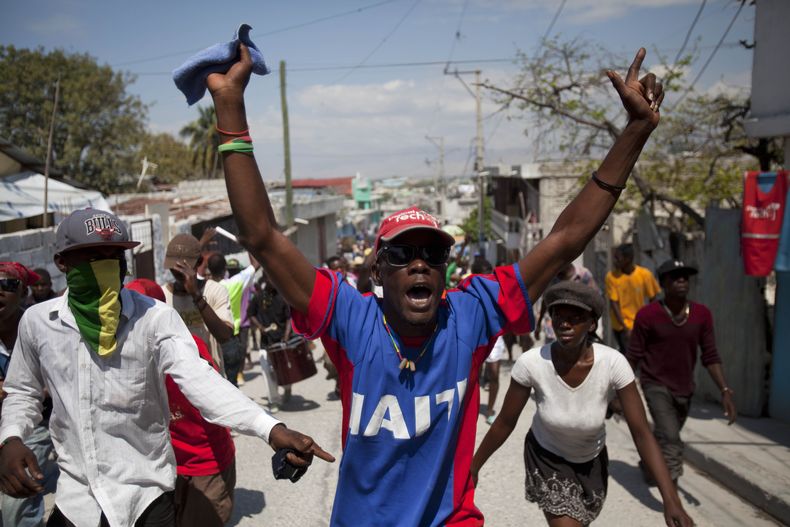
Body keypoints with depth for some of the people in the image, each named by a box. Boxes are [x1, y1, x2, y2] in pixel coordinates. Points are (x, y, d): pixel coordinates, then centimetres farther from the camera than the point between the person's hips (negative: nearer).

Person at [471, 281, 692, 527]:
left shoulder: (613, 363, -30)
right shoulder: (531, 363, -32)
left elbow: (642, 433, -26)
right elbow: (505, 423, -18)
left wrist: (671, 500, -32)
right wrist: (474, 466, -9)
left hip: (592, 460, 3)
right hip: (547, 458, -2)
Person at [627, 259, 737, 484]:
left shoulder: (702, 314, -6)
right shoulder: (647, 315, -16)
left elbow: (710, 356, -2)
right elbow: (633, 357, -9)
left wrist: (725, 390, -12)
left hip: (684, 388, 5)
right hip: (656, 385, -5)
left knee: (665, 437, 24)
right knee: (671, 442, -18)